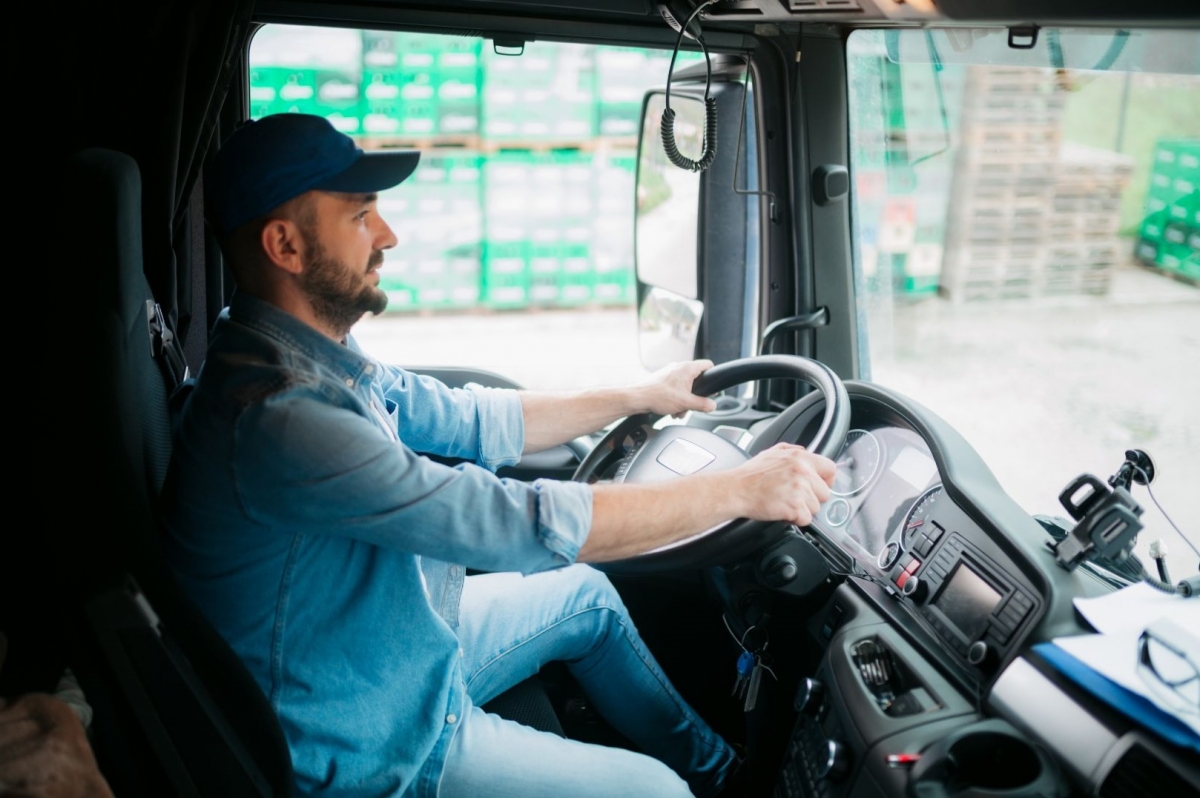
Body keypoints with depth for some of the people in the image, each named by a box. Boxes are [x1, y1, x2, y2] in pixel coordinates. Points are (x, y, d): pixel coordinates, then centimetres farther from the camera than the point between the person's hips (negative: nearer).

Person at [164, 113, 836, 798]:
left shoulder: (324, 358, -4)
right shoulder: (276, 413, -35)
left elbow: (471, 422, 8)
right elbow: (519, 524, -35)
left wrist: (639, 396, 11)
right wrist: (741, 491, -27)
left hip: (407, 650, 9)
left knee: (586, 594, 20)